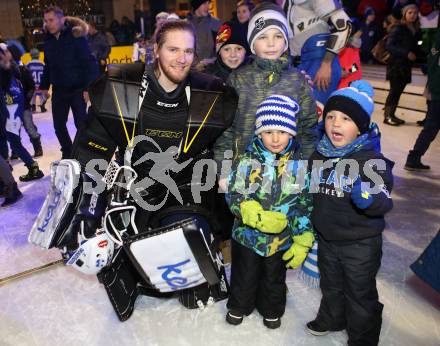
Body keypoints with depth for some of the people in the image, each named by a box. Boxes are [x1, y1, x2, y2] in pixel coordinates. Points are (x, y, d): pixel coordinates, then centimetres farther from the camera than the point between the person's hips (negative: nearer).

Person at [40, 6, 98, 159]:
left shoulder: (76, 37, -11)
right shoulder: (48, 41, 7)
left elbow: (89, 63, -15)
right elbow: (48, 66, 16)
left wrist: (88, 87, -20)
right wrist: (44, 86, 15)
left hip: (77, 89, -6)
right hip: (58, 90, 6)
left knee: (81, 124, -1)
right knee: (58, 125, 10)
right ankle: (67, 153, 27)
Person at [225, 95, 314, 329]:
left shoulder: (299, 165, -10)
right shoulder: (247, 160, -15)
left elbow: (305, 205, -6)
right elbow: (234, 197, -16)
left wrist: (302, 243, -8)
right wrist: (259, 218, -29)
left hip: (281, 240, 1)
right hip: (247, 235, -1)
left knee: (274, 279, 24)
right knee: (244, 277, 21)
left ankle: (272, 310, 51)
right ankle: (239, 306, 49)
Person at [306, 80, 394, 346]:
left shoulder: (372, 160, -21)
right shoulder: (319, 154, -6)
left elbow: (384, 203, -21)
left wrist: (369, 199, -40)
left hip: (360, 243, -5)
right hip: (326, 238, 5)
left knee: (361, 294, 15)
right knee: (331, 286, 28)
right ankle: (332, 318, 55)